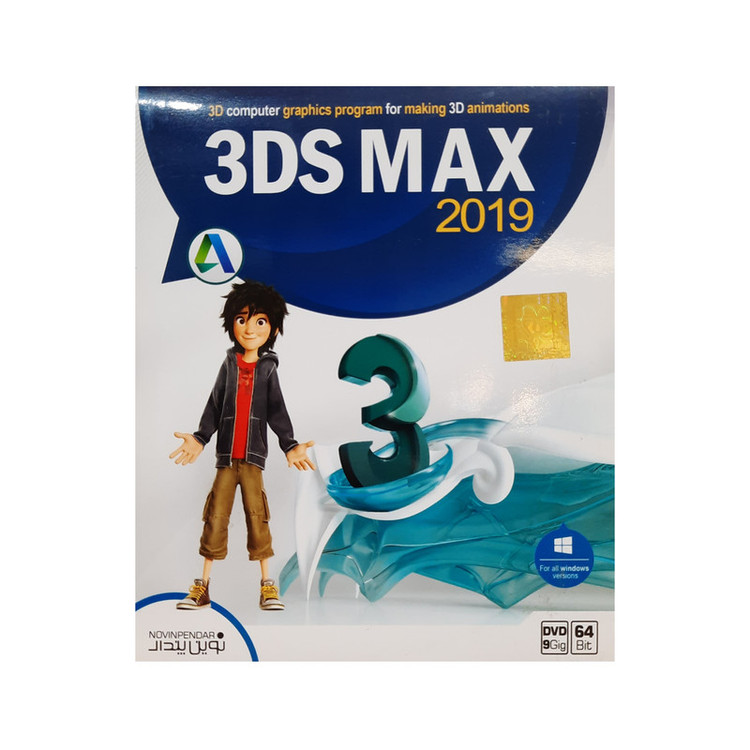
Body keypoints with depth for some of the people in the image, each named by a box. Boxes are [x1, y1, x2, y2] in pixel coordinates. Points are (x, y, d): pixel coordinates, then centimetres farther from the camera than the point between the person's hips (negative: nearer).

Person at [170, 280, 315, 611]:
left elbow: (277, 411, -3)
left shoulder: (269, 368, 3)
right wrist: (199, 439, -3)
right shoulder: (229, 363, 7)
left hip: (253, 458, -1)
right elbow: (214, 406, 7)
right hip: (226, 458, 2)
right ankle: (202, 588, 14)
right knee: (215, 518, 4)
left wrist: (289, 445, -15)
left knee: (257, 516, -2)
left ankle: (267, 586, 8)